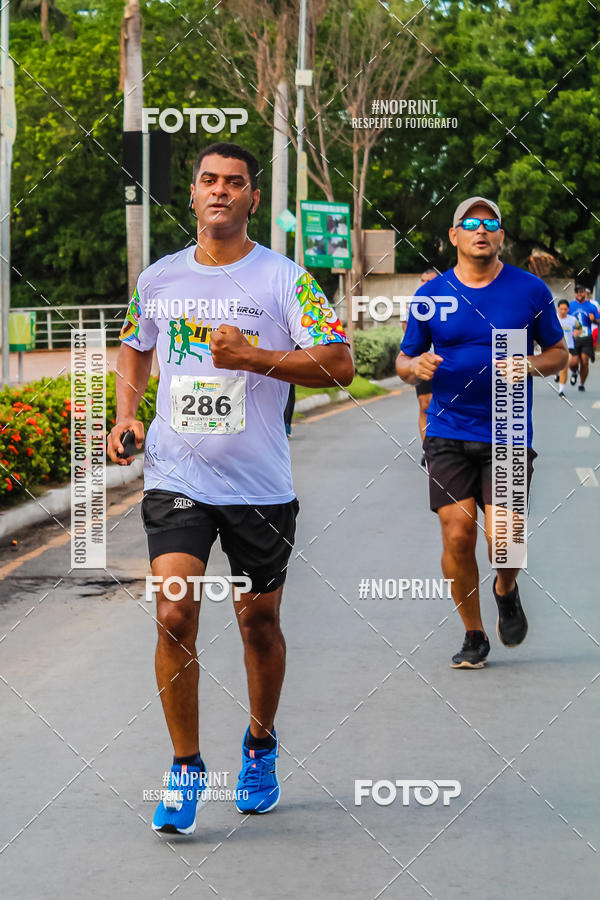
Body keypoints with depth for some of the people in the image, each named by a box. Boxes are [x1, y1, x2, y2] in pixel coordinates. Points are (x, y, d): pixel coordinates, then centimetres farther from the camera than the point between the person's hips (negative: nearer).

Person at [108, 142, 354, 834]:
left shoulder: (285, 279, -4)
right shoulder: (157, 279, 7)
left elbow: (339, 365, -10)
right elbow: (135, 349, 26)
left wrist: (253, 357, -20)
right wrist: (125, 414, 10)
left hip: (260, 485, -1)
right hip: (176, 478, 2)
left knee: (258, 621, 10)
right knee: (174, 615, -12)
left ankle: (260, 746, 35)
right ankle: (186, 767, 1)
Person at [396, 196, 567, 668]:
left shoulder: (531, 290, 2)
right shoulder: (431, 295, 4)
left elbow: (559, 352, 12)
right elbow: (404, 360, 13)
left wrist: (532, 365, -10)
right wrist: (416, 367, -11)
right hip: (449, 435, 1)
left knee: (502, 540, -12)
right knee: (458, 535, -6)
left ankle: (506, 590, 25)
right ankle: (474, 635, 14)